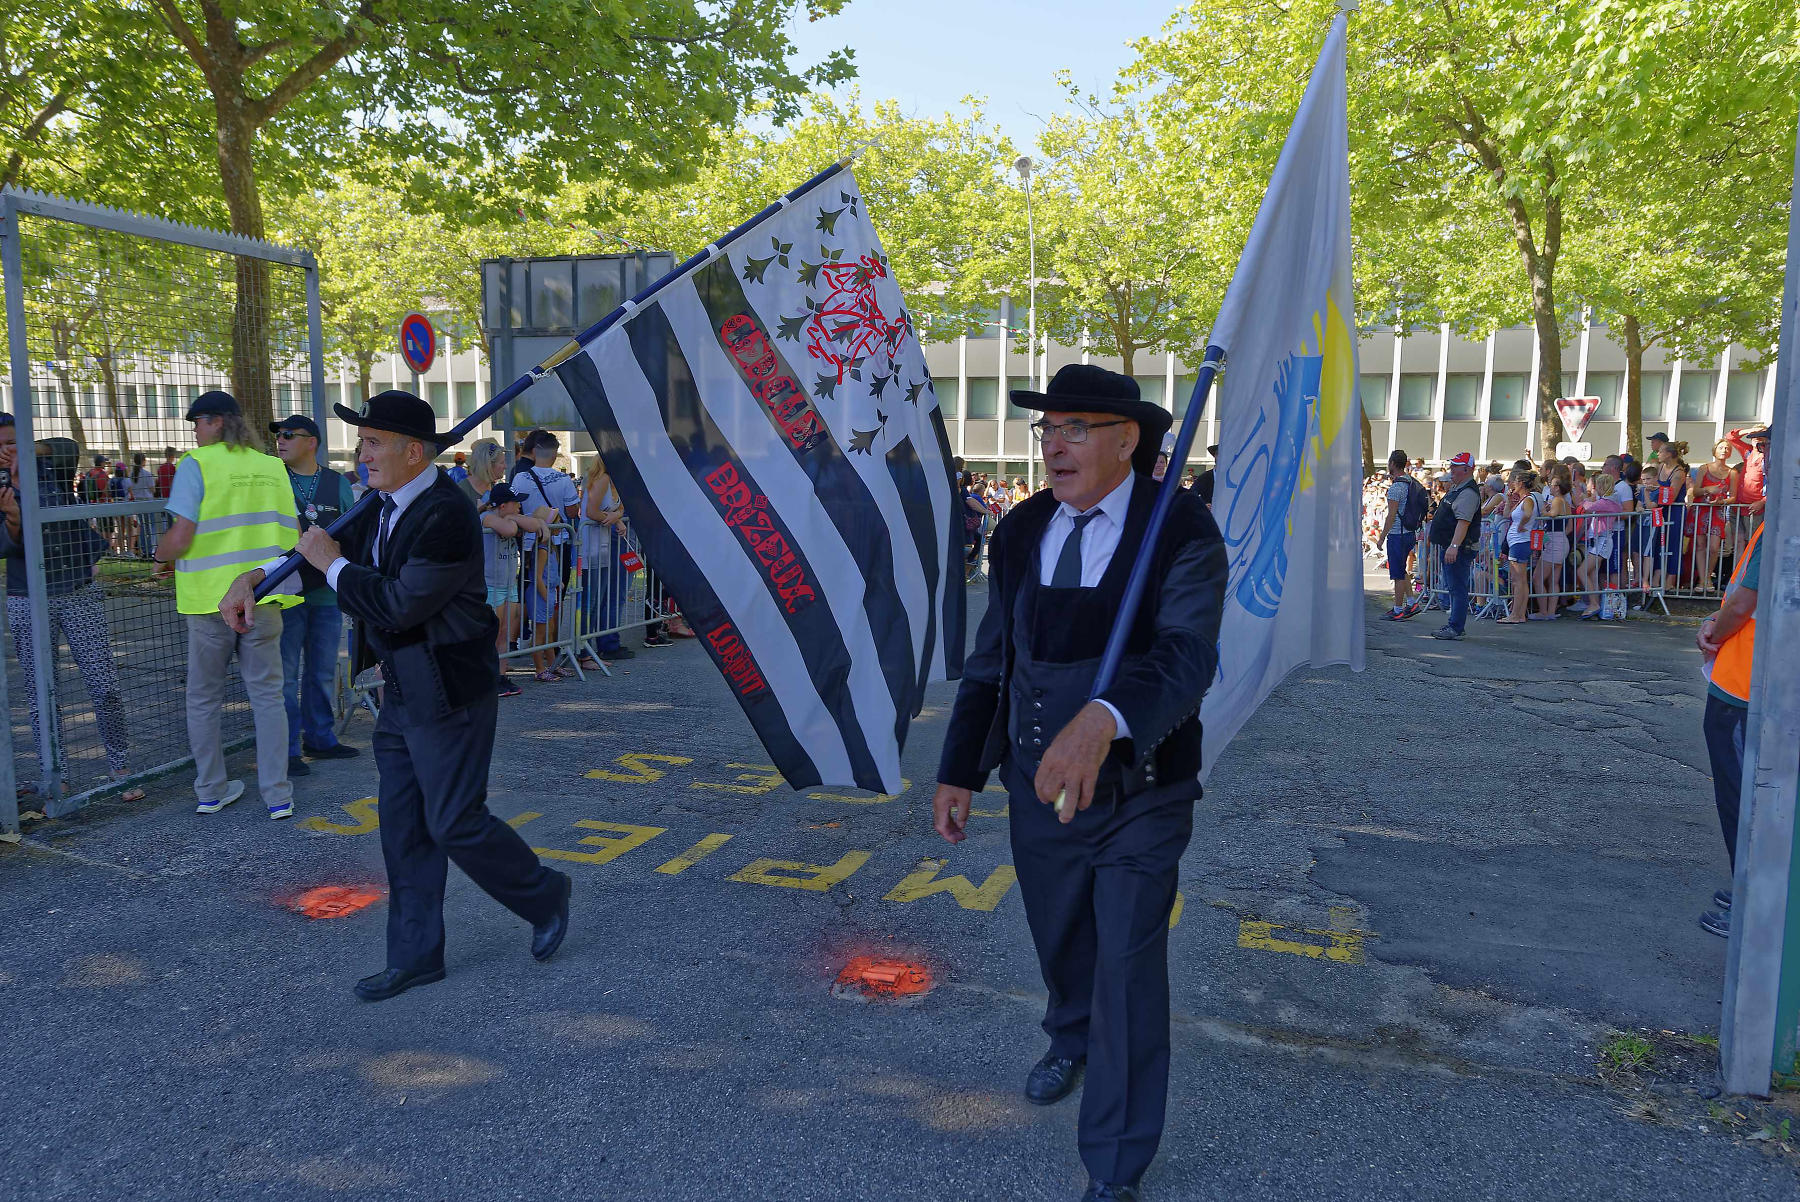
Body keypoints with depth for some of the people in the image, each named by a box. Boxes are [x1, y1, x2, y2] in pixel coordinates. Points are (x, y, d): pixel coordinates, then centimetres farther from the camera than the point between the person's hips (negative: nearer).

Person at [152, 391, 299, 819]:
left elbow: (180, 537, -12)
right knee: (268, 695, 7)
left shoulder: (196, 464, -6)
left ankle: (211, 791, 22)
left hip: (209, 597, -3)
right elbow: (291, 534, 8)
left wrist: (159, 556, 8)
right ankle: (277, 795, 6)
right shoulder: (272, 467, 6)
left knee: (203, 699, 13)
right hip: (262, 599, 3)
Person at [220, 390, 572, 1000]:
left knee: (454, 823, -1)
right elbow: (331, 549, 21)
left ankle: (544, 894, 23)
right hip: (403, 696, 9)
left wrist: (334, 566, -12)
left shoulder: (446, 515, -23)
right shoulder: (383, 507, 7)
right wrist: (255, 577, 8)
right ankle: (416, 955, 25)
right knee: (403, 828, 13)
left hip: (450, 697, -9)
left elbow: (398, 607, -25)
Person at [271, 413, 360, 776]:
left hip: (328, 592, 3)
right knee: (286, 674, -1)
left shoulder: (338, 484, 6)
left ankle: (319, 738, 25)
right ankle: (287, 750, 6)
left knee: (323, 672, 12)